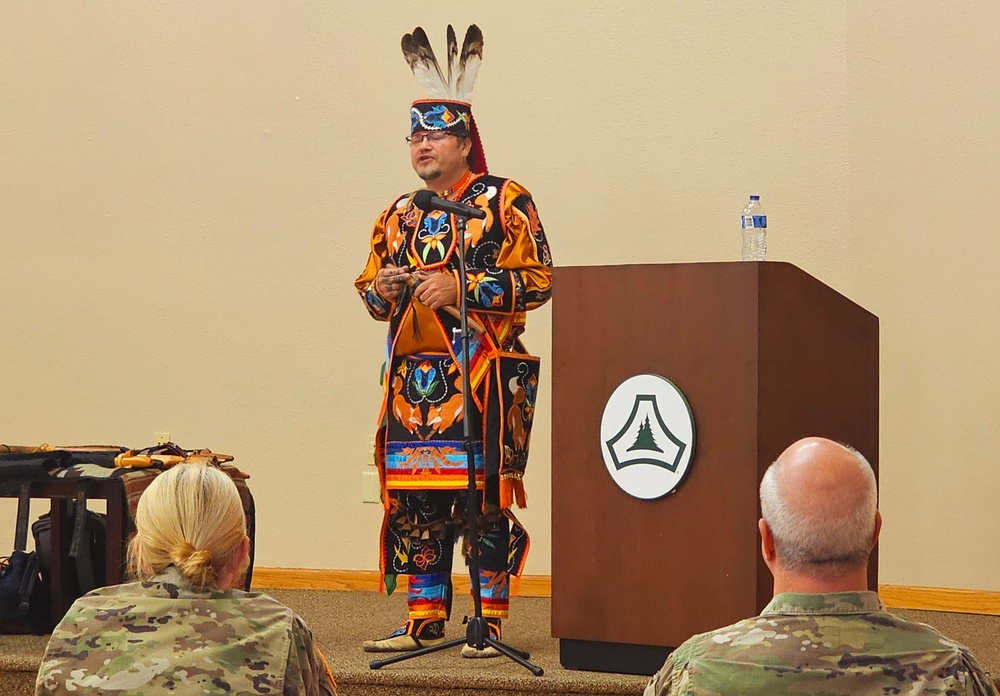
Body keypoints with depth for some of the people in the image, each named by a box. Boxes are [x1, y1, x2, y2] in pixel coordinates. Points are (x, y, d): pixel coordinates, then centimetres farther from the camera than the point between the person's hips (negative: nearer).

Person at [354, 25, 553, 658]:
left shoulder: (504, 202, 0)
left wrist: (461, 287, -15)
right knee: (414, 498, 5)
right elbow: (370, 292, 24)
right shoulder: (399, 217, 18)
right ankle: (426, 618, 13)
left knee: (487, 496, -6)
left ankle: (489, 620, 2)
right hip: (414, 379, 6)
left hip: (484, 374, -5)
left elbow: (537, 280, -8)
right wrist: (383, 289, -1)